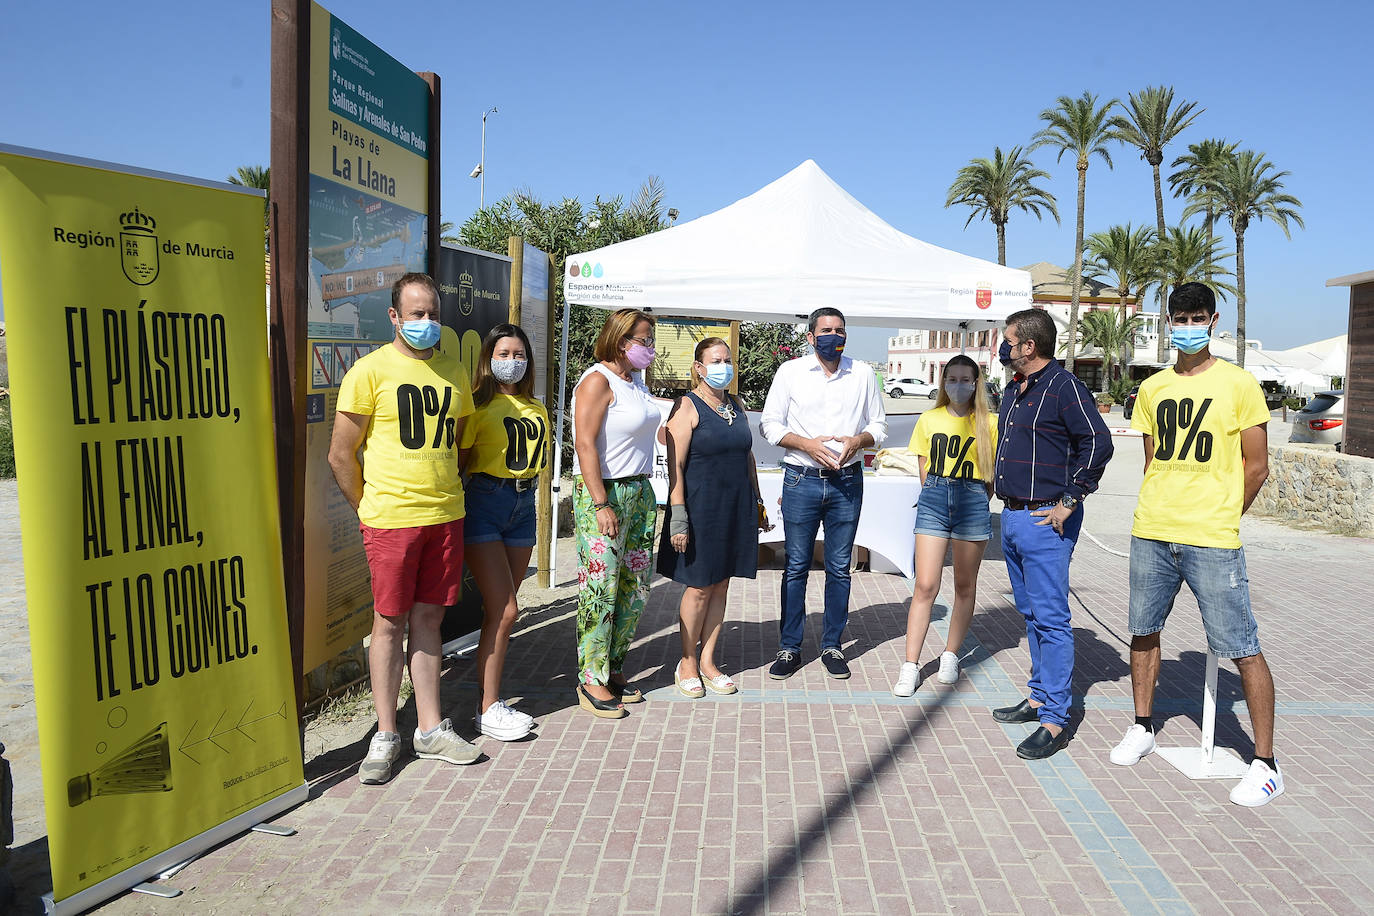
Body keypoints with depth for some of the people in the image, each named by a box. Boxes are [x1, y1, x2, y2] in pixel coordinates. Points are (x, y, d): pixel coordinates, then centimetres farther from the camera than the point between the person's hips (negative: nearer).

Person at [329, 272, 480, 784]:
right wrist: (369, 508, 0)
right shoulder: (371, 370, -5)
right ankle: (385, 737, 16)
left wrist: (444, 490, 14)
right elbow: (341, 454, -3)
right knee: (389, 623, 3)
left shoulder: (452, 371, 10)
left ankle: (430, 730, 21)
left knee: (428, 618, 11)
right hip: (391, 520, -4)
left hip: (446, 515, 4)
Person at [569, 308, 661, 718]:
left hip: (639, 492, 9)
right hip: (602, 492, -9)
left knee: (633, 587, 11)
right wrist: (601, 504, -22)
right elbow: (585, 445, -18)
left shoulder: (636, 379, 14)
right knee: (600, 588, -4)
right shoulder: (597, 381, -12)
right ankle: (591, 680, 7)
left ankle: (613, 670, 23)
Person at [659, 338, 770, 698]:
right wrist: (678, 517, -19)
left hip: (736, 507, 6)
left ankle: (708, 661, 22)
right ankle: (687, 663, 16)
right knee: (699, 587, 1)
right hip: (700, 507, -6)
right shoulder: (687, 406, -8)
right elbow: (675, 465, -13)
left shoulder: (737, 406, 13)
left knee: (721, 585, 10)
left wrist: (757, 502, 16)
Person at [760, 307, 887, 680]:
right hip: (801, 480, -1)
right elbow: (770, 424, 0)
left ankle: (832, 646, 20)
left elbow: (879, 425, 11)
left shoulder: (863, 374, 8)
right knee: (796, 567, 3)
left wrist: (858, 440, -10)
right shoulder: (790, 371, 3)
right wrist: (808, 444, -14)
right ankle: (789, 648, 14)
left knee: (839, 568, 8)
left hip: (847, 481, 2)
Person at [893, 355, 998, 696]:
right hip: (933, 501, 0)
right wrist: (936, 497, 10)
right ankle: (910, 666, -2)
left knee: (965, 586, 8)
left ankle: (950, 657, 24)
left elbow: (994, 471, 8)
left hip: (973, 502, 0)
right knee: (925, 586, -5)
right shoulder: (929, 420, 8)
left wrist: (978, 502, 10)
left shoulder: (988, 424, 3)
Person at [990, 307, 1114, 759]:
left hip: (1046, 522, -9)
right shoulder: (1014, 390, 15)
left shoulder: (1064, 387, -12)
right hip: (1012, 518, 9)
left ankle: (1054, 721, -1)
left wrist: (1068, 502, -17)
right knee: (1031, 615, 16)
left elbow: (1098, 443, -19)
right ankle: (1039, 697, 28)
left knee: (1050, 618, -6)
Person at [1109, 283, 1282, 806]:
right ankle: (1142, 729, 31)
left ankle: (1265, 765, 11)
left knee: (1242, 650, -1)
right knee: (1144, 631, 14)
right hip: (1151, 535, 5)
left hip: (1212, 542, -5)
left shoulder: (1238, 384, -3)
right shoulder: (1152, 389, 10)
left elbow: (1257, 466, -1)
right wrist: (1159, 513, 10)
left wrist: (1218, 519, 0)